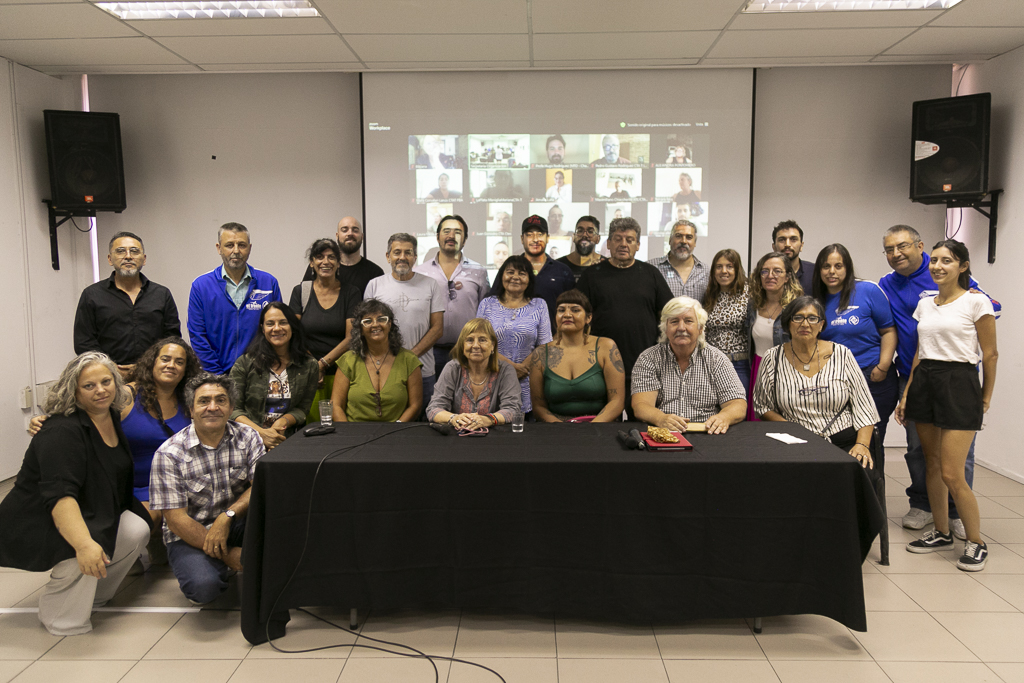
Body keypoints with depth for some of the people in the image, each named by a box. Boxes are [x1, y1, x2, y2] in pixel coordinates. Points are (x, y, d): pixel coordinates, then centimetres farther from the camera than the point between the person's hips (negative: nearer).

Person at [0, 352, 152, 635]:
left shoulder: (114, 417, 1)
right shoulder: (62, 431, -25)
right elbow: (59, 495, -37)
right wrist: (84, 544, -49)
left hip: (93, 516, 8)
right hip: (33, 526, -8)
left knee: (137, 529, -11)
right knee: (86, 550, -33)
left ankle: (93, 593, 9)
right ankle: (63, 621, -8)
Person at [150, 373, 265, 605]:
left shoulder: (247, 437, -3)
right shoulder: (168, 454, -12)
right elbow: (175, 518, -14)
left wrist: (227, 516, -28)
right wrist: (226, 554, -18)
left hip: (236, 525, 3)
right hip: (190, 535, -2)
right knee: (203, 586, -31)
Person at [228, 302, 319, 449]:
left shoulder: (309, 366, 7)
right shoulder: (245, 363, 3)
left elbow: (303, 408, 9)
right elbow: (233, 408, 0)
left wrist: (284, 420, -13)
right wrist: (261, 433, -15)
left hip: (288, 440, 2)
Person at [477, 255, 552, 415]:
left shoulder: (539, 305, 9)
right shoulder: (487, 304, 9)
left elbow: (545, 346, 3)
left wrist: (522, 368, -11)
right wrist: (512, 366, -11)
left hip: (527, 383, 0)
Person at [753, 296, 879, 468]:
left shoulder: (841, 354, 4)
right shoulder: (773, 358, 4)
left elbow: (863, 406, 6)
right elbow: (761, 407, 8)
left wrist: (862, 444, -9)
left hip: (845, 443, 1)